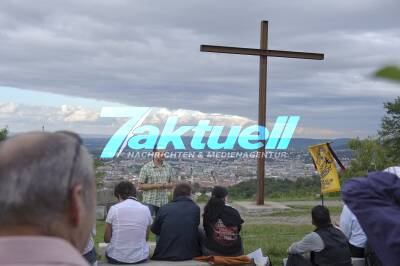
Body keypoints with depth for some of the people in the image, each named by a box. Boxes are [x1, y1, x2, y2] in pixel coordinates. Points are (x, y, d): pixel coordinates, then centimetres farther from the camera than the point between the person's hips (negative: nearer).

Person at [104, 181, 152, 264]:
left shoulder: (114, 208, -9)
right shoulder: (146, 209, -3)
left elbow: (107, 239, -3)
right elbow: (146, 238, 6)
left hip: (116, 258, -1)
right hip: (140, 258, 1)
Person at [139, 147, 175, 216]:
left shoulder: (168, 167, 7)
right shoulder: (146, 168, -5)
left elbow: (172, 184, 13)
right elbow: (140, 186, -6)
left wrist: (166, 185, -10)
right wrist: (155, 185, -15)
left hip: (164, 202, 4)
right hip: (150, 202, -4)